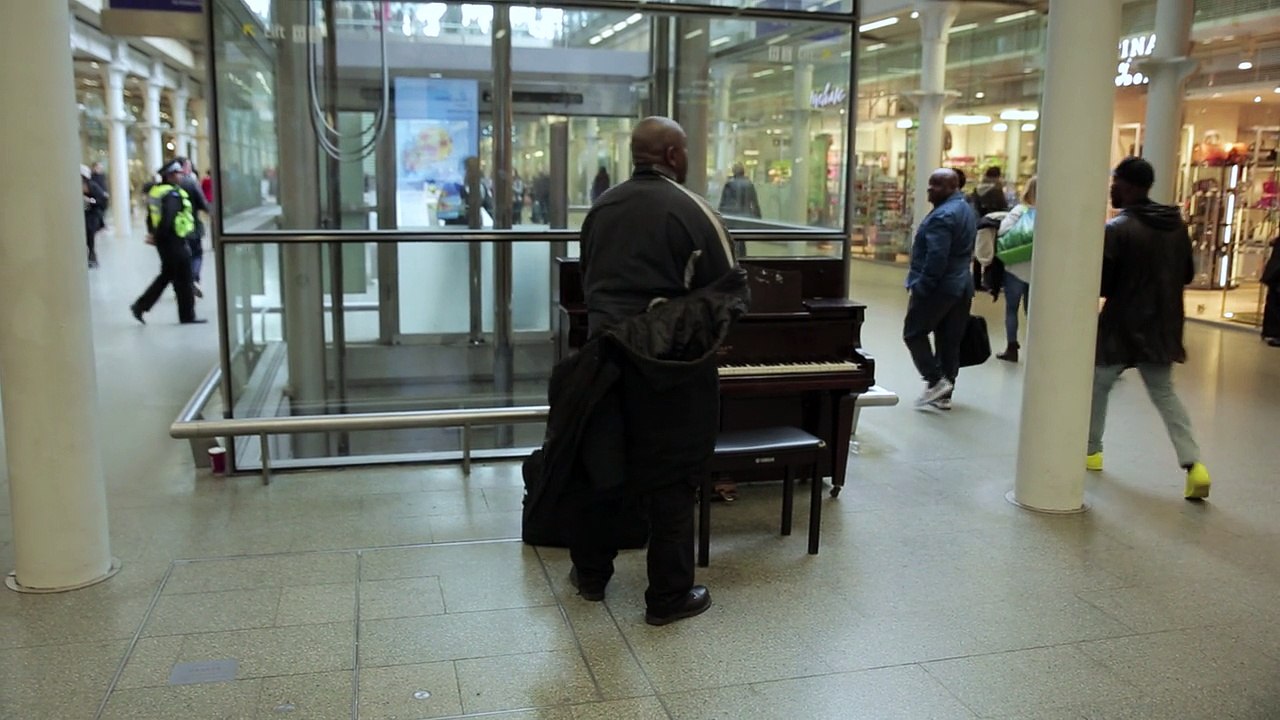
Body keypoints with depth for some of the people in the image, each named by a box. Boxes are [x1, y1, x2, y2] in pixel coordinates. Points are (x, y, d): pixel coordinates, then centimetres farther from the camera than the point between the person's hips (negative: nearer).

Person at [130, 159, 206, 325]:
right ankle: (187, 315, 10)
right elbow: (168, 218, -26)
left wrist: (154, 234, 14)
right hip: (175, 240, -9)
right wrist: (159, 236, -16)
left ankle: (140, 306, 14)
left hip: (164, 240, 9)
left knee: (166, 276, 19)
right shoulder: (173, 194, -17)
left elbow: (151, 217, 14)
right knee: (183, 280, 1)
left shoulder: (156, 191, 12)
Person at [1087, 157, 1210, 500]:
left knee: (1098, 385, 15)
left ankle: (1091, 451, 26)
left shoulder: (1117, 229, -17)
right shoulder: (1177, 223, 4)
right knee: (1164, 392, 14)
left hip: (1122, 326, -6)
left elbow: (1099, 284, -16)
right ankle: (1194, 465, 2)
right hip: (1163, 326, 6)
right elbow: (1187, 274, 14)